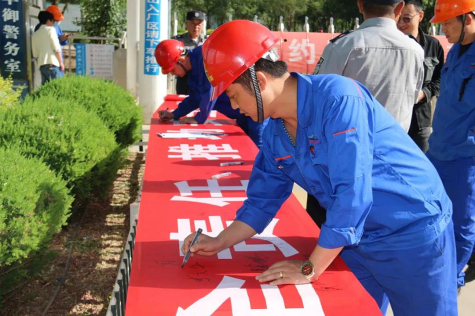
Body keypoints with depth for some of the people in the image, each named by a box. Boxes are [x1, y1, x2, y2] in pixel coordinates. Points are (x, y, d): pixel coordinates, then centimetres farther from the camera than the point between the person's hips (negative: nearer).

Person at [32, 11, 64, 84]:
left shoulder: (35, 34, 17)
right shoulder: (50, 29, 1)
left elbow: (35, 54, 15)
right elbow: (56, 48, -7)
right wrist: (61, 62, -3)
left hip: (41, 65, 6)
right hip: (52, 63, -6)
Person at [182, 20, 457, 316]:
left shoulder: (338, 98, -28)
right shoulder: (275, 132, -4)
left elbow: (352, 192, -31)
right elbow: (263, 199, 8)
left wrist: (310, 269, -24)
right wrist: (219, 242, 0)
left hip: (413, 234, -6)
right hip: (355, 239, 6)